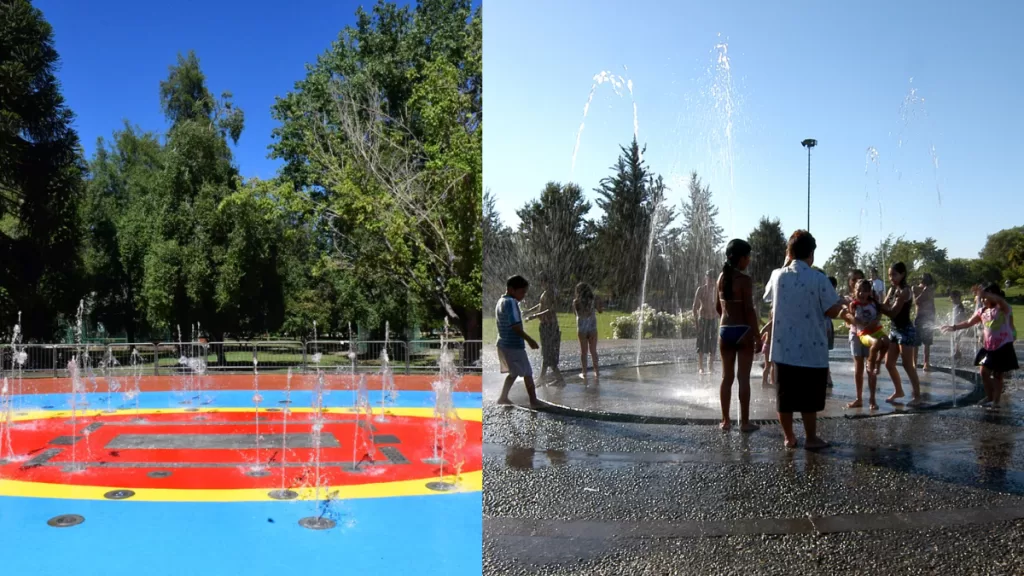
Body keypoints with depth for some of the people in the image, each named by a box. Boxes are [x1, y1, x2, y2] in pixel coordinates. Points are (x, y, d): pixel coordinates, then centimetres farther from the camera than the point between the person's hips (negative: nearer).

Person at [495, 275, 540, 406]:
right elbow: (515, 326, -23)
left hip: (504, 344, 9)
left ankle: (503, 397, 21)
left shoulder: (501, 301, 12)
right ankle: (533, 401, 7)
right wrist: (530, 340, -19)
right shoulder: (511, 302, -19)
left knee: (514, 373, 20)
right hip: (514, 345, -9)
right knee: (528, 373, 0)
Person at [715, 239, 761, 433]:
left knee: (727, 376, 10)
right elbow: (749, 309, -15)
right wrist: (757, 334, -9)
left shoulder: (721, 278, 7)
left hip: (724, 330, 6)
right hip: (743, 330, -6)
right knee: (743, 378, 1)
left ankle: (725, 420, 14)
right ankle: (744, 421, 6)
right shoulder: (745, 279, -13)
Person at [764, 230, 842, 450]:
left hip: (783, 348, 3)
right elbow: (832, 311, -9)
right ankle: (811, 438, 16)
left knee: (784, 397, 10)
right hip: (811, 349, -3)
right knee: (809, 398, 8)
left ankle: (789, 437, 19)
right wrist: (840, 303, 13)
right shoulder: (818, 278, -12)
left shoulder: (777, 276, -1)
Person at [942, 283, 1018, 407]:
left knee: (998, 375, 1)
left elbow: (1001, 300, -37)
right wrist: (954, 327, 1)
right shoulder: (982, 311, 6)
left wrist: (984, 294, -52)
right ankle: (989, 397, 20)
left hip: (1003, 347, -6)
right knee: (984, 372, 3)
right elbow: (968, 323, 12)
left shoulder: (1004, 308, -13)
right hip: (989, 347, 6)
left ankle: (995, 401, 12)